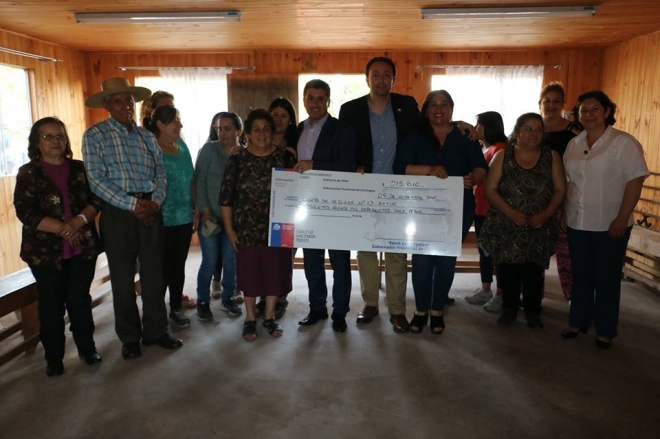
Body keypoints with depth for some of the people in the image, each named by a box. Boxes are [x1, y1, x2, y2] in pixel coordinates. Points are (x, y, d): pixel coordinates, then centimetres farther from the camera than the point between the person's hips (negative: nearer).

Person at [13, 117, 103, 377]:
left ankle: (87, 347, 25)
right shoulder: (28, 173, -1)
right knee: (51, 305, 8)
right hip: (46, 252, -1)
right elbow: (25, 212, -10)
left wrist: (79, 221, -19)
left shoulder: (79, 168, 6)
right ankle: (53, 358, 22)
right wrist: (62, 228, -20)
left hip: (83, 248, 2)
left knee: (80, 299, 10)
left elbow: (97, 199, 0)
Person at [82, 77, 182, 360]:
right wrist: (132, 204, -17)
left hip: (151, 209, 4)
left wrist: (155, 202, -12)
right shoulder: (94, 136, -1)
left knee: (154, 272, 8)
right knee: (122, 277, 6)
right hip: (118, 211, -3)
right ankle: (130, 337, 20)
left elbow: (161, 174, 6)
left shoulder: (147, 136, 13)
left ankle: (156, 331, 22)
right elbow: (96, 180, -11)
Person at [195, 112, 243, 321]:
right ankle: (202, 301, 19)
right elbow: (199, 180, -4)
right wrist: (203, 209, -9)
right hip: (209, 215, -2)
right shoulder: (209, 149, -4)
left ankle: (228, 299, 25)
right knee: (210, 260, 1)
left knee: (231, 260, 8)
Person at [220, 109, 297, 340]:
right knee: (249, 271, 8)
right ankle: (250, 318, 26)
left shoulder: (285, 157, 0)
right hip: (247, 228, -1)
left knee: (275, 270, 8)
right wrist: (229, 228, -2)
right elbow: (226, 196, 0)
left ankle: (269, 316, 27)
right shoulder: (238, 160, -1)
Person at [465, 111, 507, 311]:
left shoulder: (500, 149, -13)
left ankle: (500, 294, 9)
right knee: (484, 250, 14)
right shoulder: (485, 149, 15)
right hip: (481, 208, 9)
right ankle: (485, 290, 25)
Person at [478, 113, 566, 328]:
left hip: (539, 227, 1)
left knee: (534, 270, 4)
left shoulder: (552, 157, 3)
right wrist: (511, 212, -17)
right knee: (507, 268, 4)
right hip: (506, 225, 0)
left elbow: (560, 190, 2)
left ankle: (533, 312, 21)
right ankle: (509, 308, 23)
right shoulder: (502, 156, -1)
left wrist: (545, 214, -13)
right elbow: (490, 189, -5)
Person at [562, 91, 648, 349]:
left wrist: (622, 218, -17)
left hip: (609, 224, -4)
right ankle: (578, 321, 28)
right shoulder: (574, 144, 8)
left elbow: (635, 181, -12)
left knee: (607, 278, 7)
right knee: (580, 275, 14)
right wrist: (563, 213, 9)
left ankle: (605, 330, 20)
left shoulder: (624, 142, -8)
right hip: (577, 222, 5)